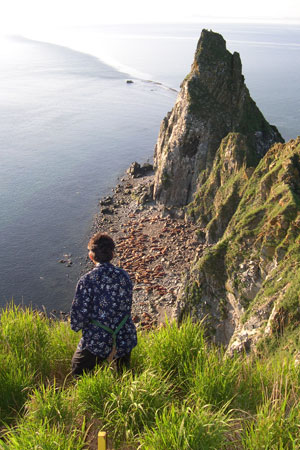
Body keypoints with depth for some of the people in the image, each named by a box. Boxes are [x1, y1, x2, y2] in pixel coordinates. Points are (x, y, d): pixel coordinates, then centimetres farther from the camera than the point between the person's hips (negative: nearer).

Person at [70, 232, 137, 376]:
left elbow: (80, 313, -15)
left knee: (77, 372, 21)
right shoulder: (124, 276, -5)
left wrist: (76, 326, 7)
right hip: (125, 339, 4)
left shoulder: (87, 280, -20)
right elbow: (127, 307, 6)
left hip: (97, 342, -4)